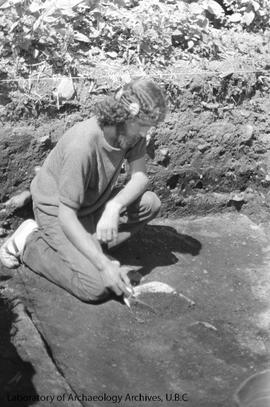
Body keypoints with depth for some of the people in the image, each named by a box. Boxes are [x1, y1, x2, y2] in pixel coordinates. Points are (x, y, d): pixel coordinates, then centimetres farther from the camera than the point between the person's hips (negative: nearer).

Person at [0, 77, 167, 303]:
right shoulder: (82, 145, -35)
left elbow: (140, 177, -12)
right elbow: (66, 216, -32)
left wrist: (114, 206, -35)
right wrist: (105, 265, -37)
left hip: (94, 203, 8)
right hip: (57, 211, -7)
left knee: (151, 203, -11)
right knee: (97, 287, -22)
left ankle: (90, 246, -1)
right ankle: (30, 244, -2)